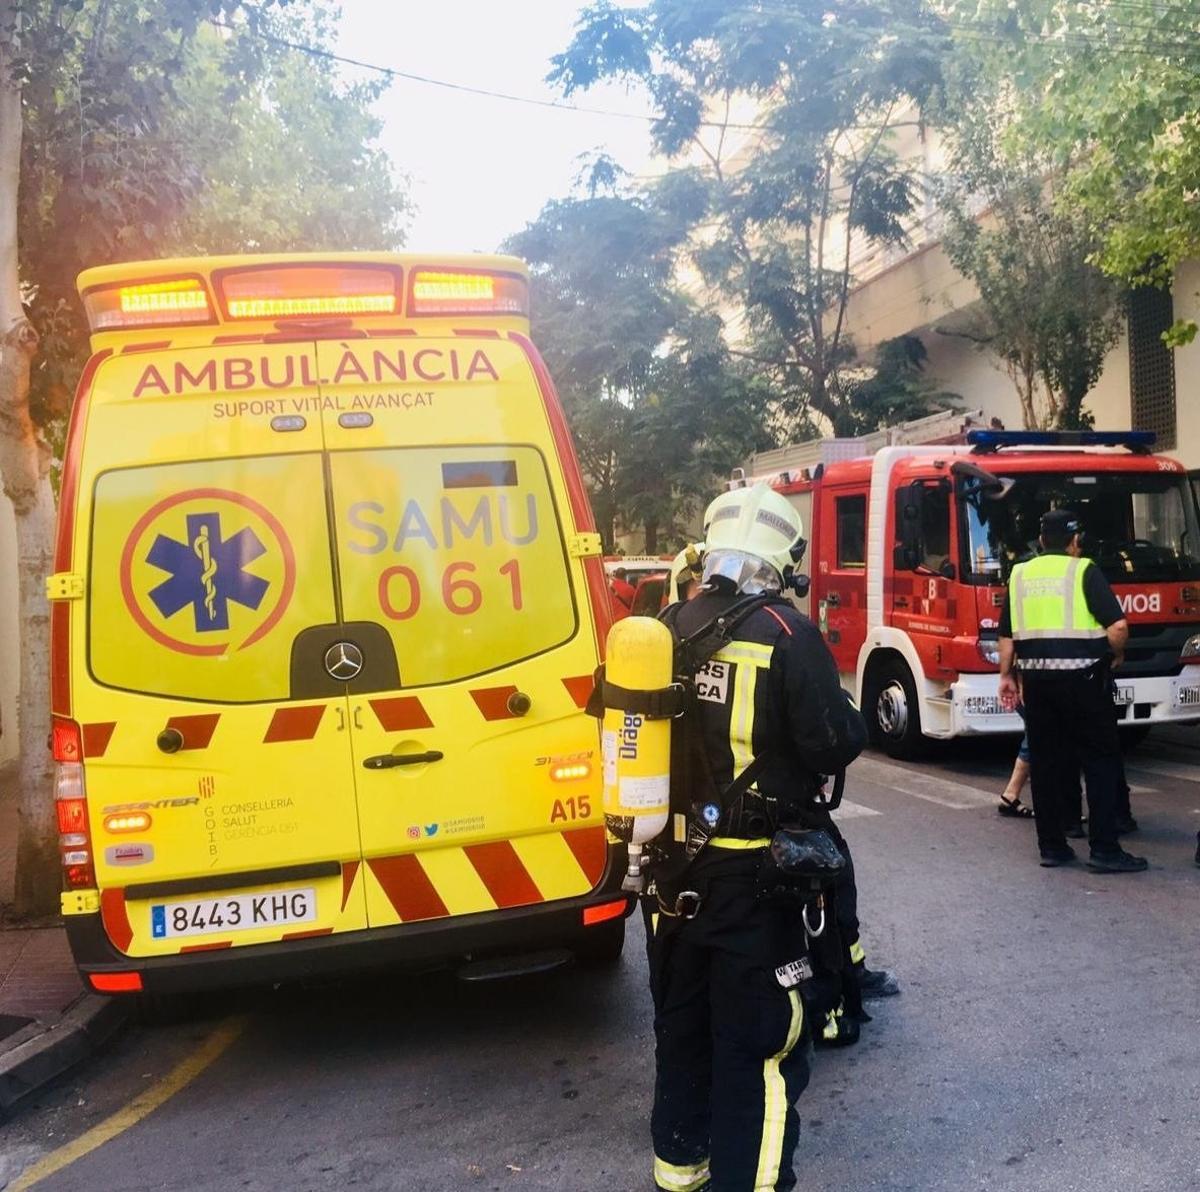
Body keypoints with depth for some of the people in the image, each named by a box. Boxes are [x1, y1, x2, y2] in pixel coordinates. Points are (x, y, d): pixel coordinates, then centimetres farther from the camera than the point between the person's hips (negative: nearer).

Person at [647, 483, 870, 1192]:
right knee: (758, 1036, 6)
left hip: (675, 860, 6)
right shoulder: (785, 634, -16)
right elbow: (834, 742, -16)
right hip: (751, 869, -6)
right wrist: (860, 720, 5)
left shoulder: (670, 630, 0)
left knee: (681, 1016, 22)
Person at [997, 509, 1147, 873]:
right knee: (1101, 759, 3)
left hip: (1036, 678, 5)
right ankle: (1104, 849, 2)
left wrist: (1006, 676, 19)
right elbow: (1118, 626, -13)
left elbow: (1006, 635, 11)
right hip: (1081, 677, -5)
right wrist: (1116, 656, 5)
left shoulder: (1020, 575, 9)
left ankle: (1051, 846, 15)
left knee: (1045, 761, 10)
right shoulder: (1084, 571, -5)